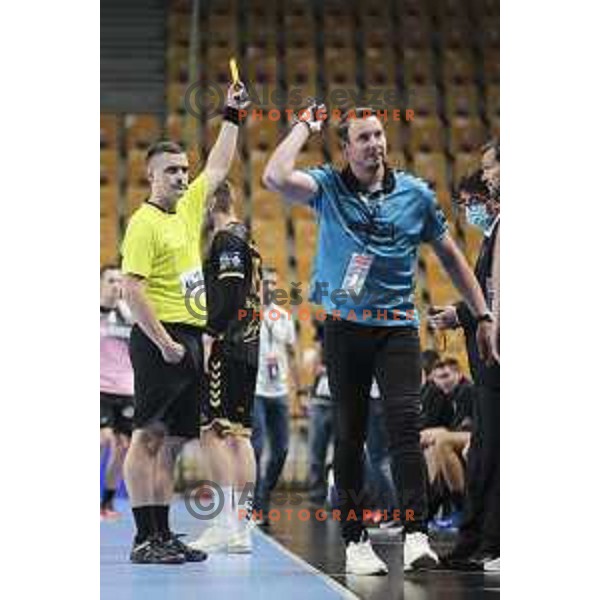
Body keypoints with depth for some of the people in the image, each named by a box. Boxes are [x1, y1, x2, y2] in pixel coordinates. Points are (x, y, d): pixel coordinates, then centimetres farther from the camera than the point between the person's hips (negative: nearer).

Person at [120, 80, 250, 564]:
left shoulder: (189, 206, 15)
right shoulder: (145, 222, -9)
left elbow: (219, 167, 30)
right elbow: (132, 288, -15)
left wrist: (232, 117, 28)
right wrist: (164, 342, -19)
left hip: (191, 338, 8)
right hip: (160, 338, -8)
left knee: (173, 441, 9)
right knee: (148, 437, -7)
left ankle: (164, 535, 14)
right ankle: (145, 538, -6)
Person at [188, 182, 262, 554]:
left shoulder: (227, 239, -8)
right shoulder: (246, 240, 21)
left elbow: (227, 293, -19)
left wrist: (209, 338, -20)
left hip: (227, 349, -10)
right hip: (248, 348, 10)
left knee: (213, 431, -9)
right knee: (239, 433, 9)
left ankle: (226, 524, -12)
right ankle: (242, 529, 11)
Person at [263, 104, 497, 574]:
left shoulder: (415, 193, 4)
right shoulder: (328, 187, 0)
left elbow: (450, 255, 14)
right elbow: (276, 177, -19)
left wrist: (483, 314, 12)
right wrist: (307, 125, -6)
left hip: (397, 326, 0)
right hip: (344, 327, 0)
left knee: (405, 422, -16)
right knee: (350, 435, 3)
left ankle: (416, 535, -18)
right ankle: (356, 541, 11)